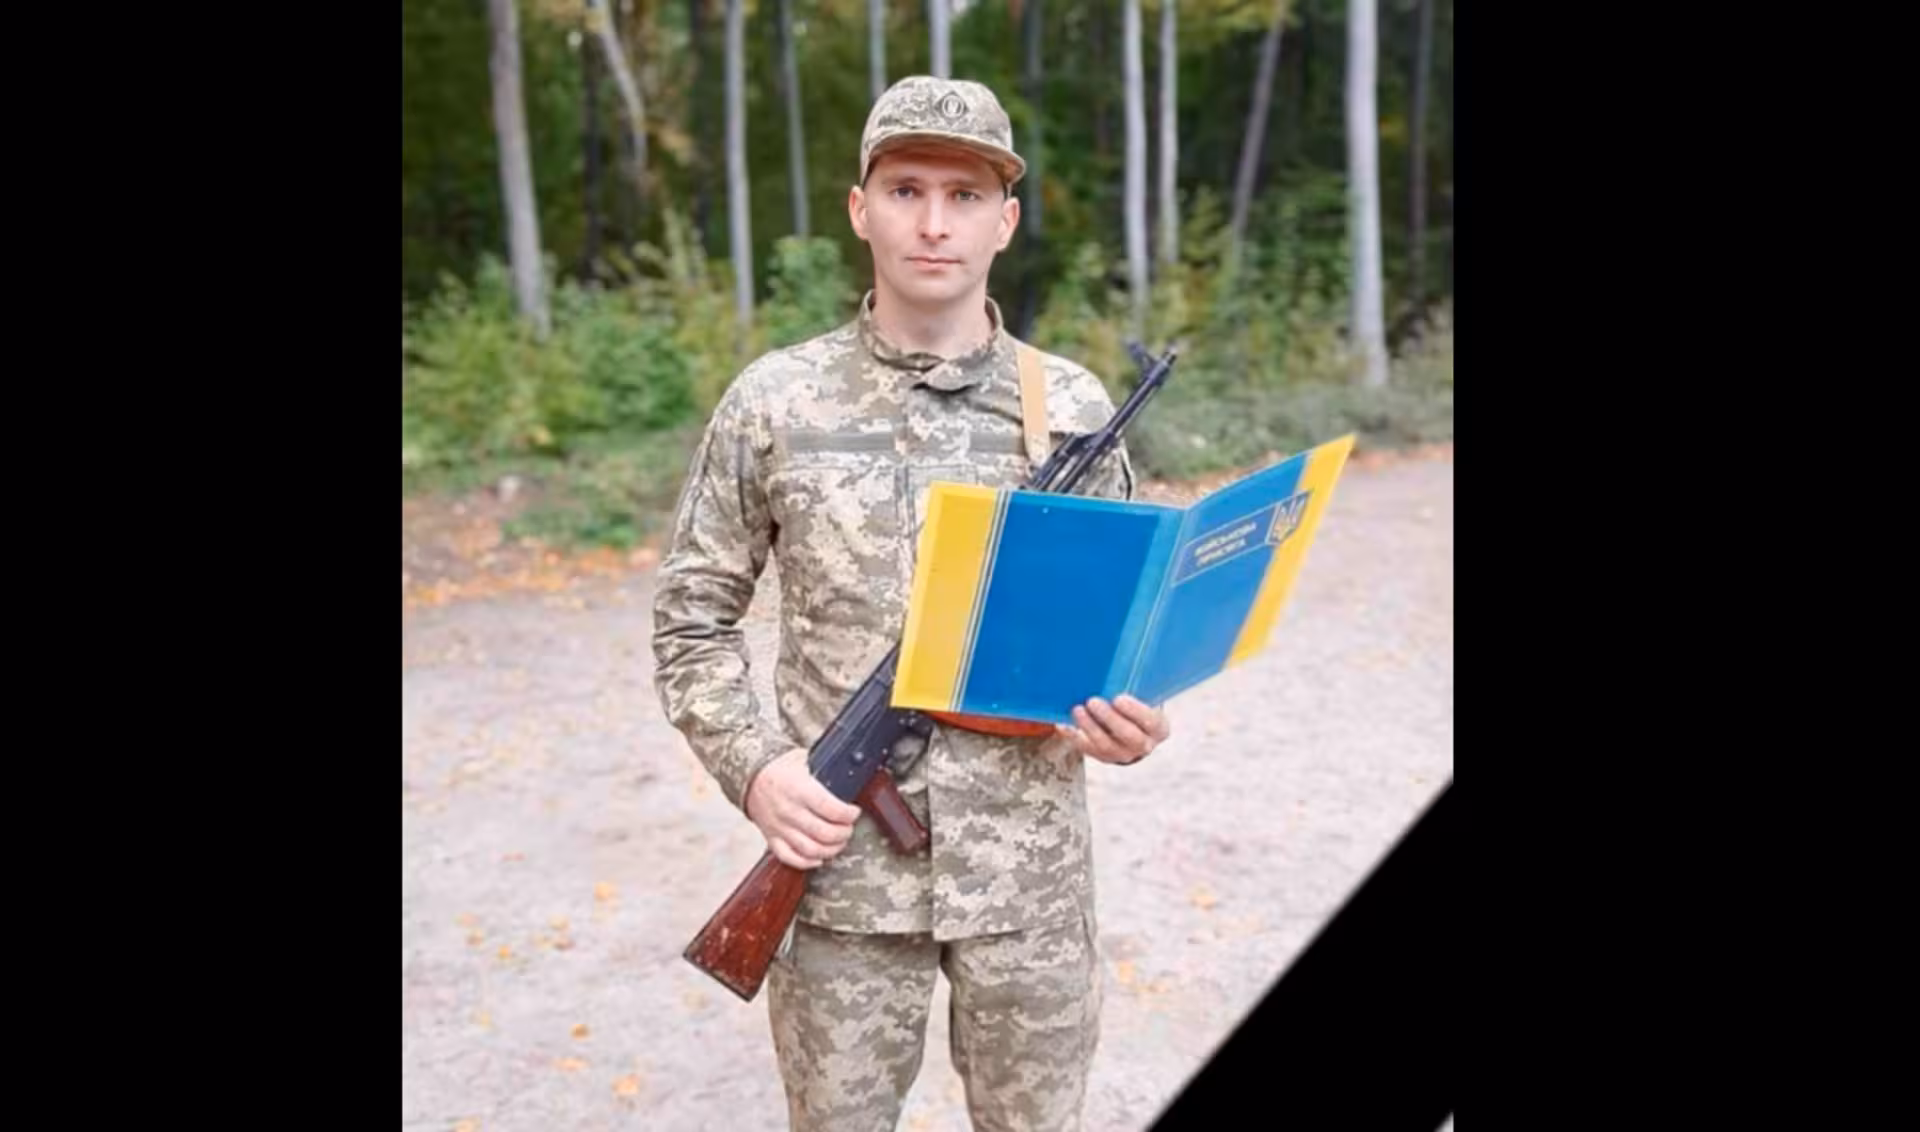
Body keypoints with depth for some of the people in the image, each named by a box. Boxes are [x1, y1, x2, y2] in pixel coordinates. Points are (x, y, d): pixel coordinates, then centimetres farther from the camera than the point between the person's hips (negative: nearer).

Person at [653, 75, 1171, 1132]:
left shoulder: (1074, 408, -1)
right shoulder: (771, 402, -4)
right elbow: (692, 614, 3)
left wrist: (1129, 711, -13)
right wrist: (754, 766, -10)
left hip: (1028, 864, 1)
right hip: (841, 859, 0)